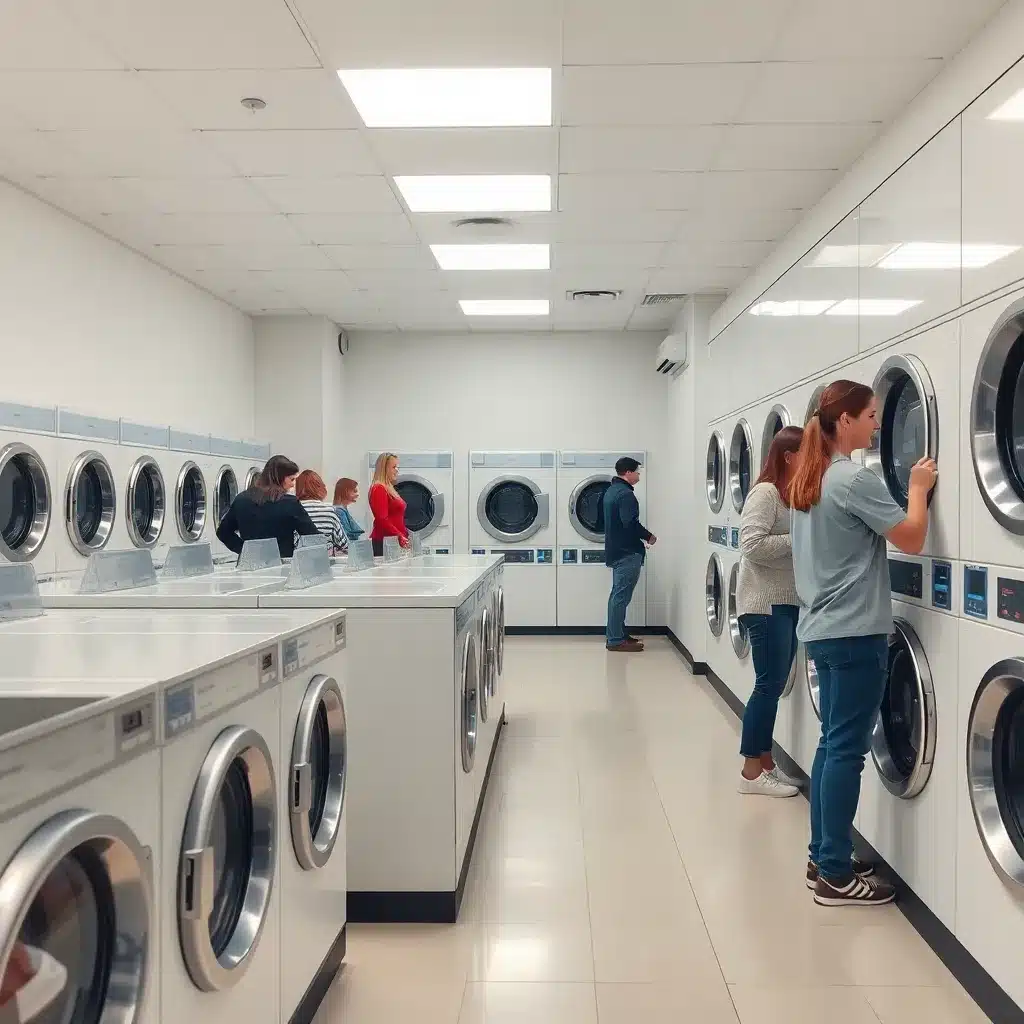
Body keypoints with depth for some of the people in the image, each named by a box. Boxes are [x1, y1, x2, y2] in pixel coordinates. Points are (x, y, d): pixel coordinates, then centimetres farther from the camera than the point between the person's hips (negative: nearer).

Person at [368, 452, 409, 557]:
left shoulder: (389, 488, 19)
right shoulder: (379, 489, -10)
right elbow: (382, 519, -18)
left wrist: (403, 536, 15)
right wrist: (399, 536, -23)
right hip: (383, 542, -9)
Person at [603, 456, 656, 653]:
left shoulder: (612, 490, 14)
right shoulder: (626, 494, -18)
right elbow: (631, 524, -26)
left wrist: (642, 536, 17)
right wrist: (648, 536, -10)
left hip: (616, 550, 10)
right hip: (627, 553, -10)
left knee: (618, 594, 16)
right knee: (621, 596, -6)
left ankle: (615, 634, 22)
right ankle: (616, 640, -3)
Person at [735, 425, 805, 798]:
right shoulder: (765, 493, -14)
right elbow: (753, 546, -24)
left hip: (788, 602, 9)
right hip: (766, 603, -9)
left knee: (774, 685, 13)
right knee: (769, 685, -5)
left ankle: (765, 762, 22)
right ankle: (752, 771, 4)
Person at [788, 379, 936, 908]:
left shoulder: (807, 481, 12)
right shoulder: (855, 480, -16)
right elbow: (912, 539, -14)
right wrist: (919, 488, -1)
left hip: (823, 628, 9)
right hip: (854, 632, -9)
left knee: (831, 743, 14)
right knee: (846, 750, -3)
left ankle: (823, 859, 22)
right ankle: (834, 876, 5)